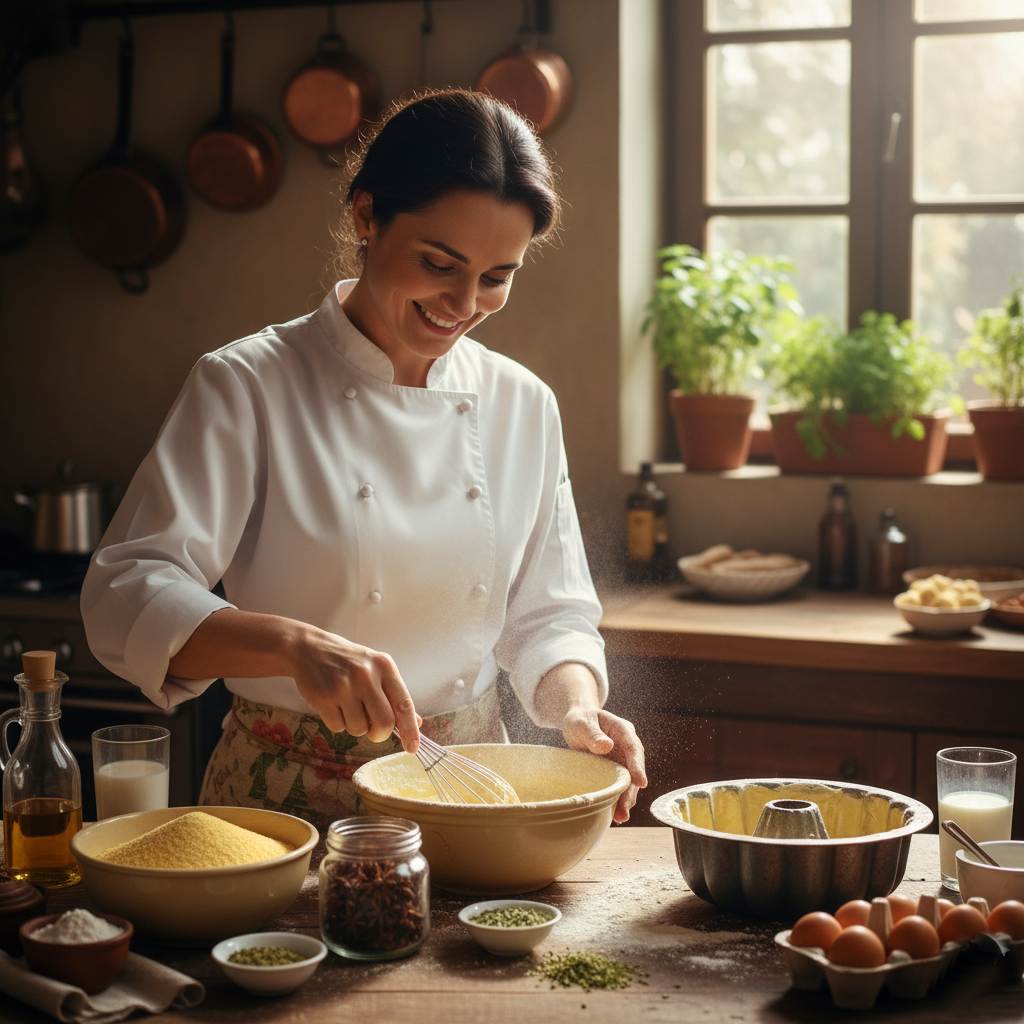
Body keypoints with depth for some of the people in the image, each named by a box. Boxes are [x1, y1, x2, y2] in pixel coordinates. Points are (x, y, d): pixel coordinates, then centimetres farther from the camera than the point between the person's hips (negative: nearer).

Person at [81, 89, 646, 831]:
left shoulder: (523, 406, 7)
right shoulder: (248, 388, -7)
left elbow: (548, 614, 12)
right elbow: (128, 597, -15)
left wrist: (578, 707, -9)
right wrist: (296, 644, -31)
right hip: (287, 799, -3)